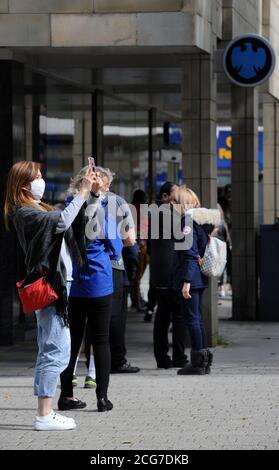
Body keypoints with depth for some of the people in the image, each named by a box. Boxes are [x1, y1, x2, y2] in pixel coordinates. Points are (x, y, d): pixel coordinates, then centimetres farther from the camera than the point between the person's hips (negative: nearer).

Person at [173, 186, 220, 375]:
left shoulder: (187, 222, -13)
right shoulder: (200, 221, 13)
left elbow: (189, 254, -19)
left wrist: (186, 281, -21)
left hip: (190, 277, -9)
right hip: (200, 278, 9)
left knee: (192, 319, -5)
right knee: (198, 318, 14)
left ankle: (198, 362, -4)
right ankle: (204, 359, 16)